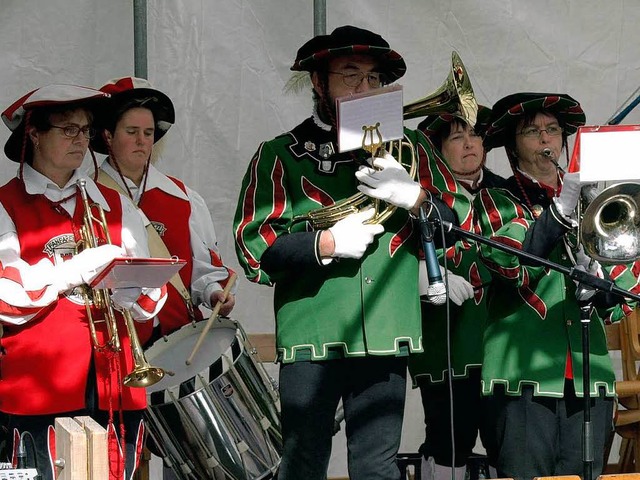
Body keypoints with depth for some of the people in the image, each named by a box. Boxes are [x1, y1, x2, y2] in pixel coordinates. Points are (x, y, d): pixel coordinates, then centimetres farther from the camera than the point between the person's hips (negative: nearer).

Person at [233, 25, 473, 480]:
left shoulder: (408, 149, 13)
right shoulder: (281, 156, 5)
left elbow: (461, 220, 10)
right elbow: (253, 249, -2)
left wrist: (413, 197, -9)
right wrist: (326, 244, -15)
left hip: (385, 338, 2)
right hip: (309, 337, -2)